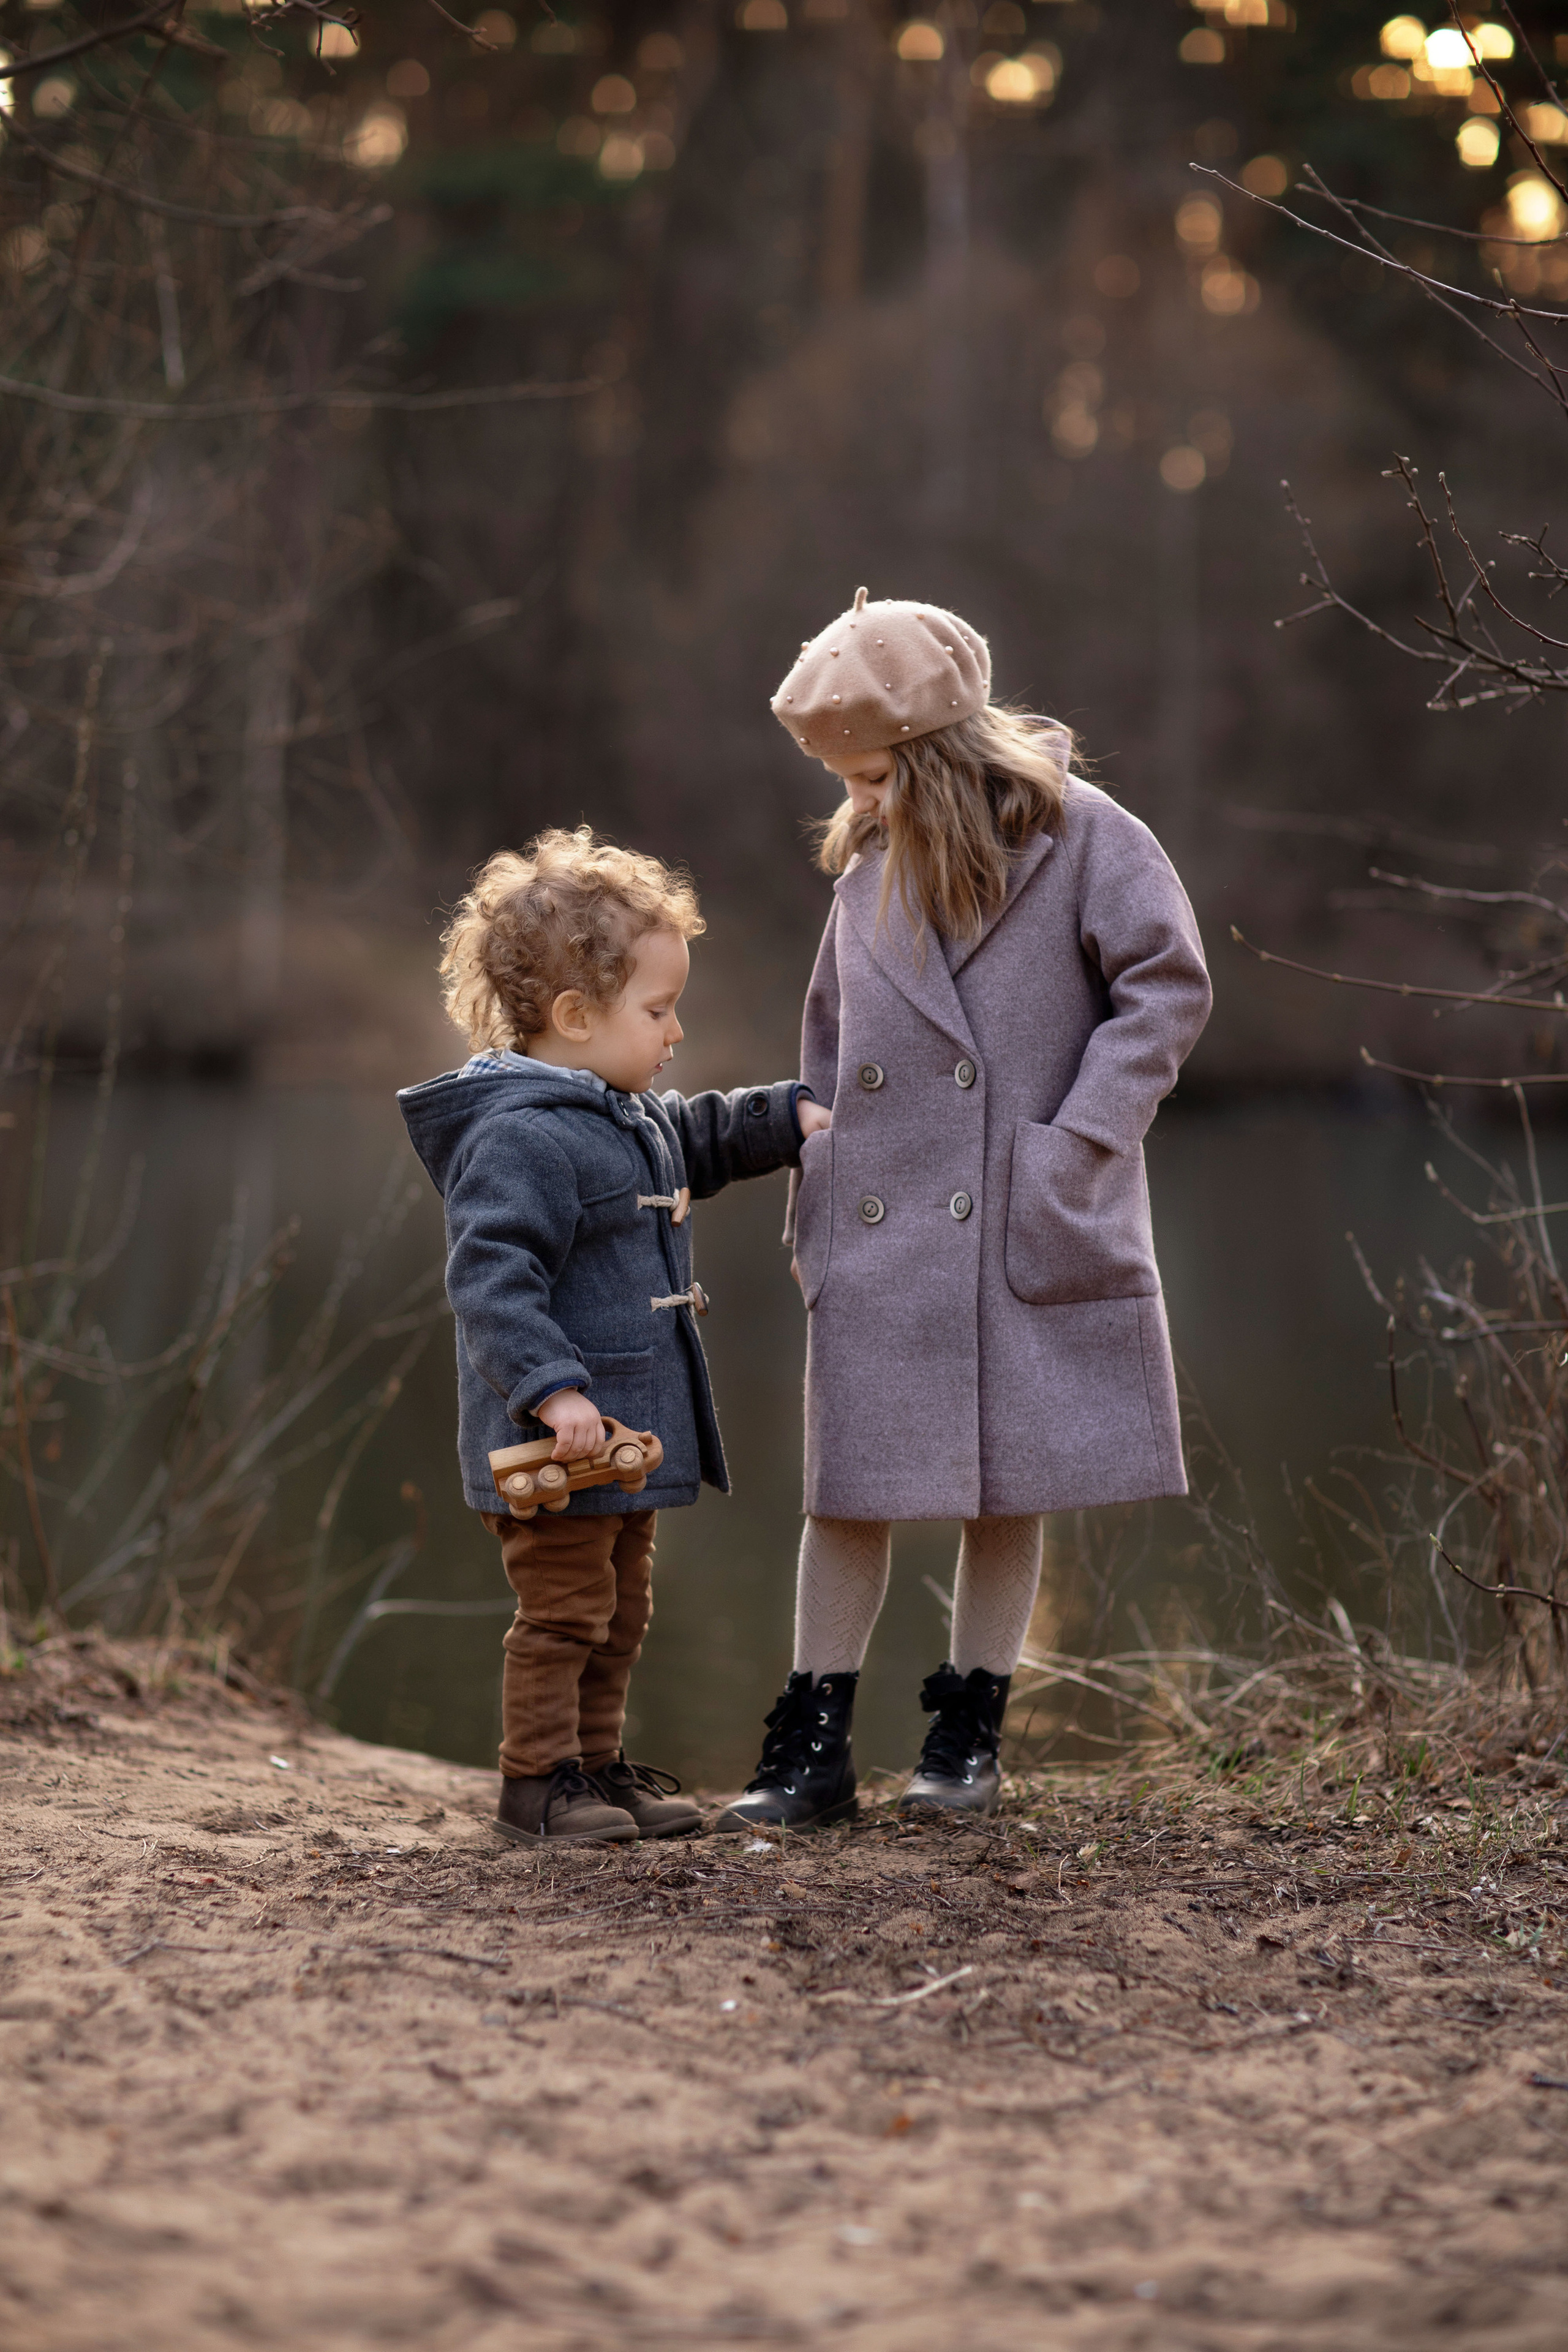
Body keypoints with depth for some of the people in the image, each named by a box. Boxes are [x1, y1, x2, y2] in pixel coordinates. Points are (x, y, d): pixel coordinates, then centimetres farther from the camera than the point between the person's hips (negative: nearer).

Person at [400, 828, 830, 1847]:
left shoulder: (632, 1118, 12)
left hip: (628, 1432, 10)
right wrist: (551, 1388, -34)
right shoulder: (520, 1139, -21)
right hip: (558, 1444, -10)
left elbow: (698, 1143, 35)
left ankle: (597, 1761, 28)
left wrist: (785, 1117, 22)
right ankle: (537, 1779, 8)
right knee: (564, 1609, -3)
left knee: (621, 1610, 18)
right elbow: (492, 1282, -28)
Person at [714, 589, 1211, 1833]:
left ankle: (969, 1732, 18)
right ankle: (813, 1750, 8)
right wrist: (815, 1202, 10)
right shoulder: (866, 865, 9)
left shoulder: (1081, 835, -6)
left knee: (1010, 1489, 5)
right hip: (878, 1237, 4)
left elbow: (1167, 987, -5)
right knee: (848, 1491, 2)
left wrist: (1077, 1144, -13)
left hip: (1029, 1237, -3)